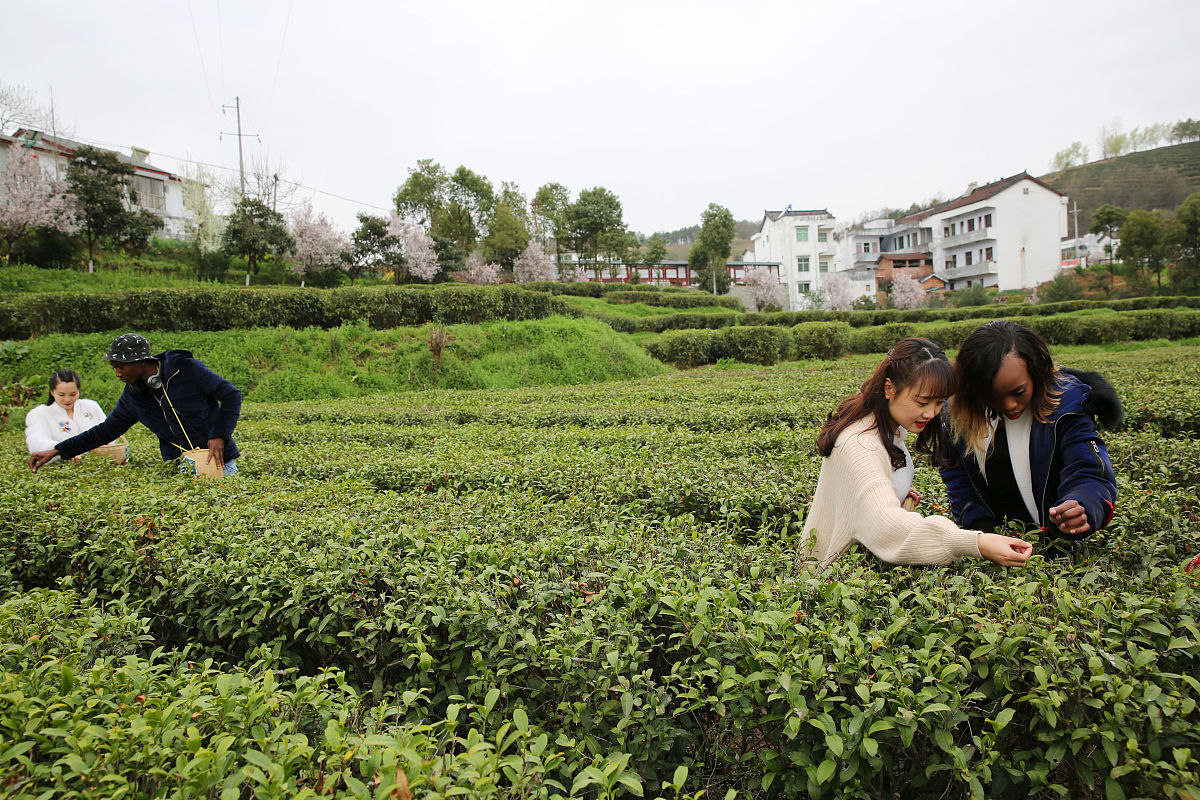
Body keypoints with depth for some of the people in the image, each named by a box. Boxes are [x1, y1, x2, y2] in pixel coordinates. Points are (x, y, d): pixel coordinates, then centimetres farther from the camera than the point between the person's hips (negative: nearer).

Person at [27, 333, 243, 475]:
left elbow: (231, 395, -8)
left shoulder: (186, 369, -11)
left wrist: (219, 436, -17)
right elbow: (106, 430, 16)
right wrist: (55, 451, 11)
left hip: (220, 462, -4)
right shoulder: (132, 397, 5)